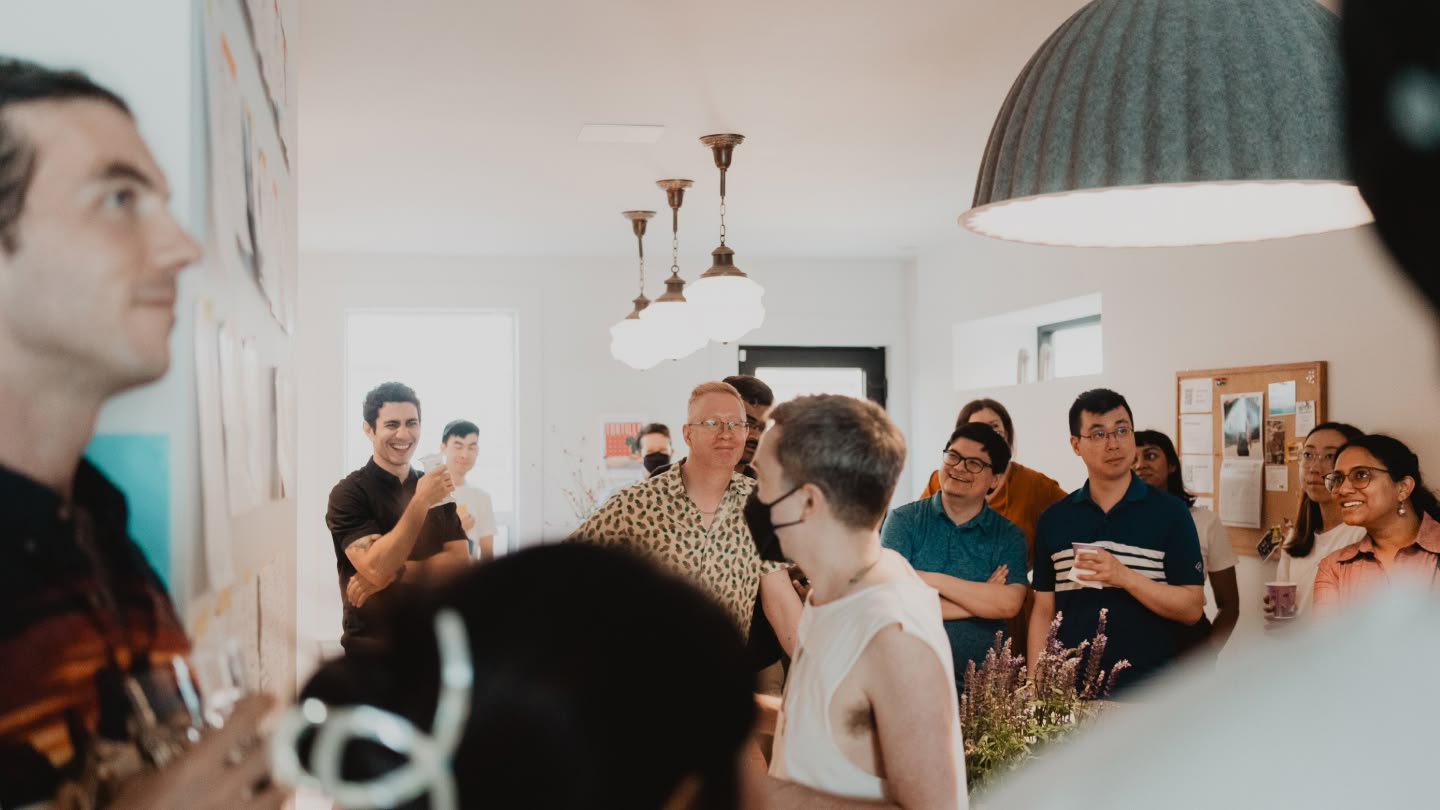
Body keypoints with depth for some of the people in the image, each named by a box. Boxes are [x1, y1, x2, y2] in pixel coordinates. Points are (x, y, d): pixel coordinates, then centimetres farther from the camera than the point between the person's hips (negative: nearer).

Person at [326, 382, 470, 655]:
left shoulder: (435, 488, 7)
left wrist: (395, 573, -16)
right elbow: (376, 568, -20)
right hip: (372, 649, -4)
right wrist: (420, 502, -23)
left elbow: (460, 563, -3)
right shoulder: (349, 493, -8)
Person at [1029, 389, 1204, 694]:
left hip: (1147, 690, -2)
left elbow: (1192, 609, -7)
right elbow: (1043, 612, 7)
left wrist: (1125, 577, -19)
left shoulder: (1169, 512, -3)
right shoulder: (1054, 519, 5)